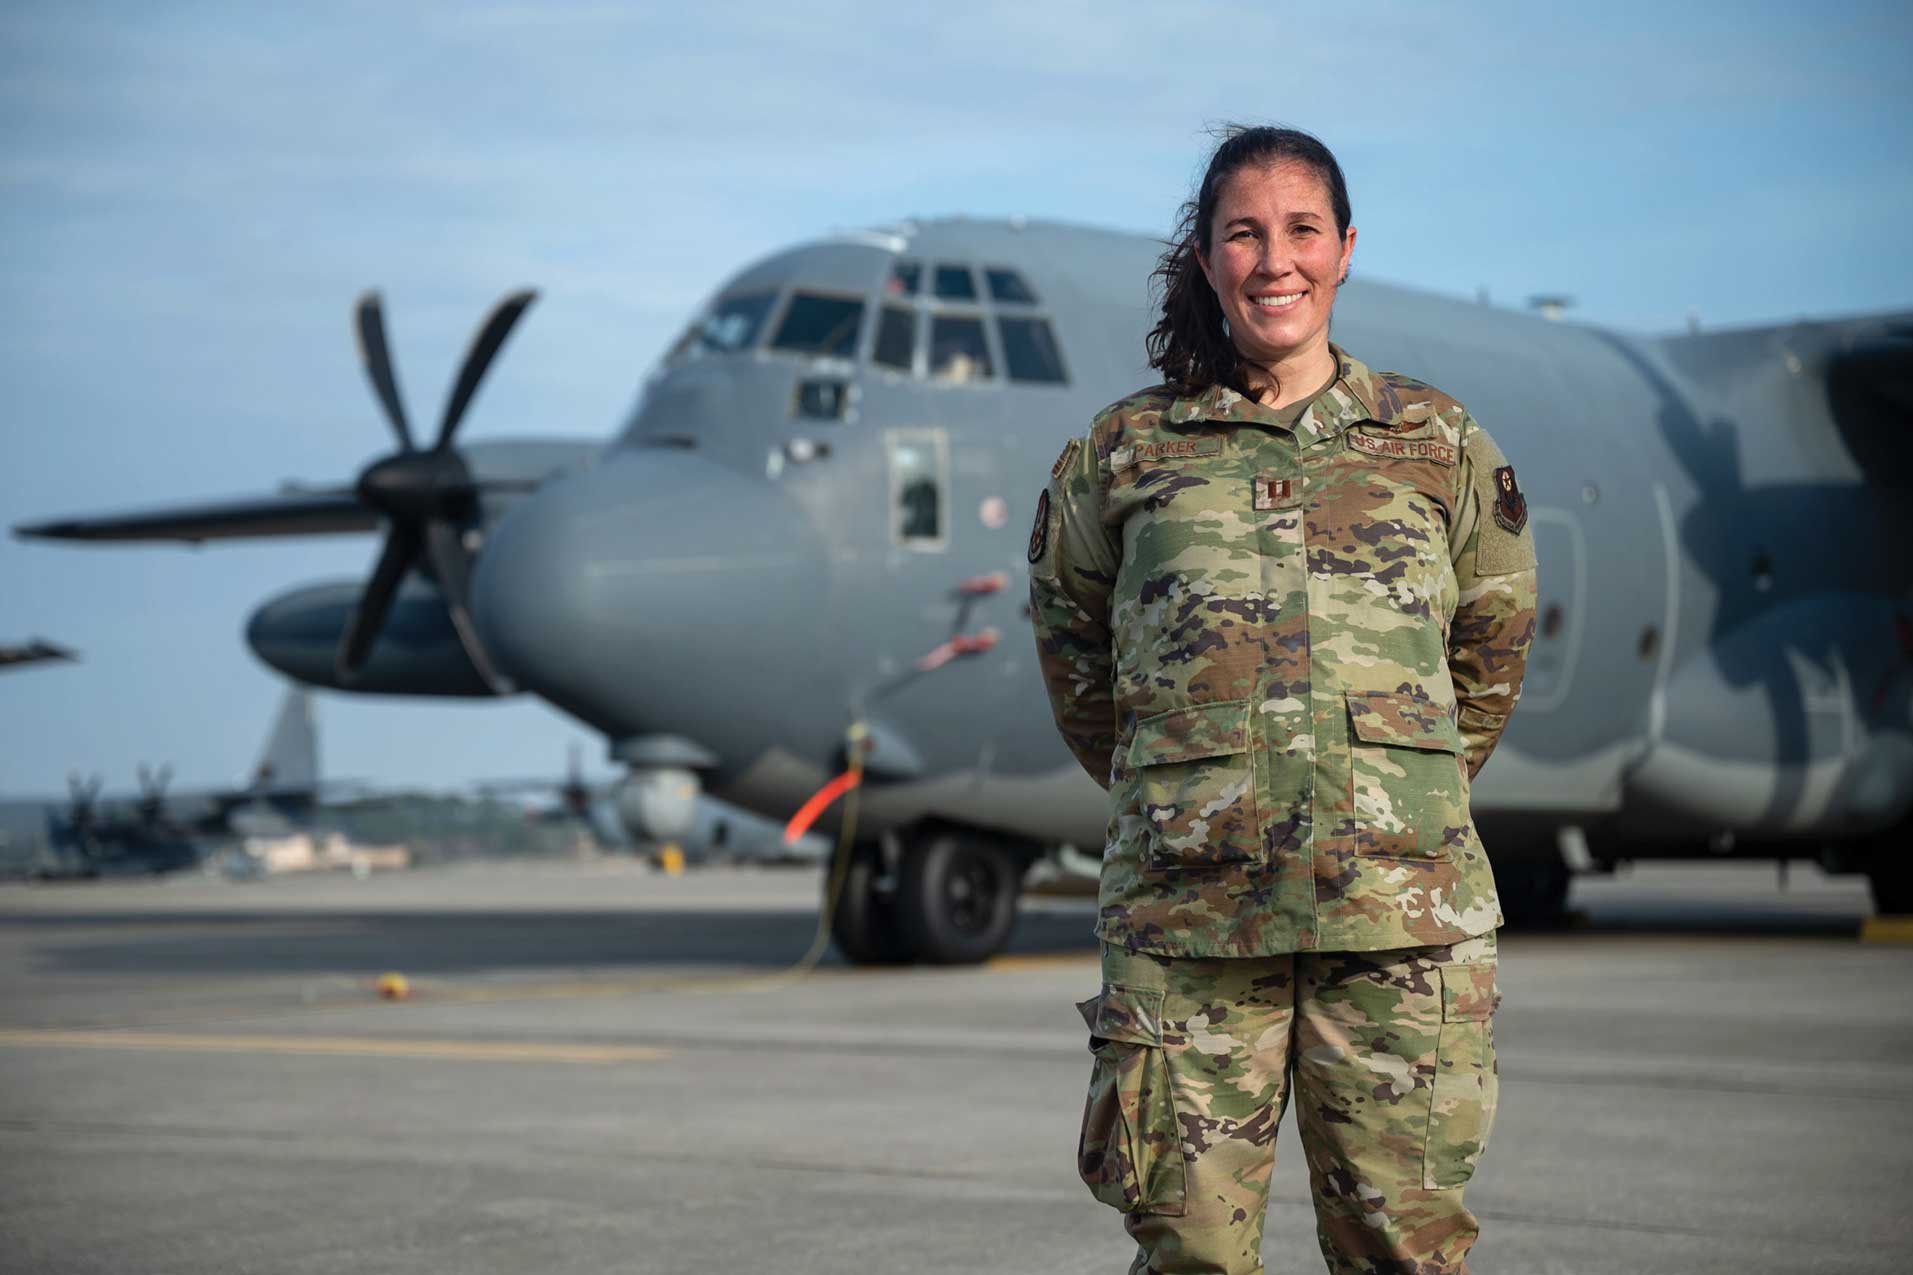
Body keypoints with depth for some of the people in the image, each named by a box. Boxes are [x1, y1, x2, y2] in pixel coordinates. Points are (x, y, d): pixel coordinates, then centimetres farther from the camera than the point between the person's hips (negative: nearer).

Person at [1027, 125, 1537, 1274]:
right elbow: (1071, 646, 22)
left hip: (1403, 915, 1)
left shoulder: (1440, 446, 10)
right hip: (1188, 911, 0)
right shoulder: (1125, 452, 8)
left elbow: (1495, 641, 22)